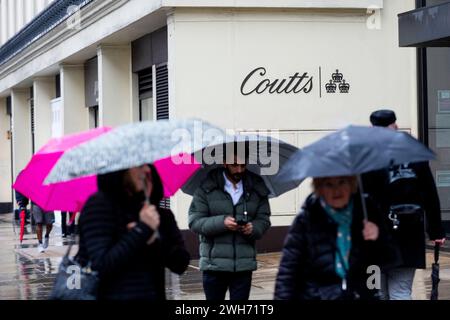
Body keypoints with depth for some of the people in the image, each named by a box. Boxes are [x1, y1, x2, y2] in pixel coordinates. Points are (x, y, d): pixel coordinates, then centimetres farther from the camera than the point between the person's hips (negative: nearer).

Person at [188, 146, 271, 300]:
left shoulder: (256, 189, 7)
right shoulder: (206, 188, -2)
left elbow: (264, 219, 8)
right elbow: (194, 221, -6)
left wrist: (253, 228, -15)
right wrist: (222, 222, -21)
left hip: (244, 264, 2)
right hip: (214, 263, -2)